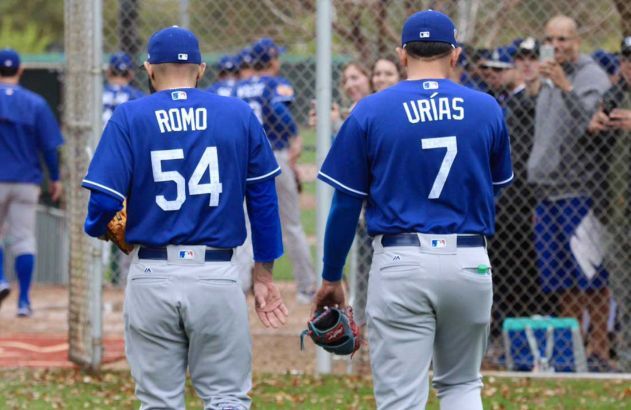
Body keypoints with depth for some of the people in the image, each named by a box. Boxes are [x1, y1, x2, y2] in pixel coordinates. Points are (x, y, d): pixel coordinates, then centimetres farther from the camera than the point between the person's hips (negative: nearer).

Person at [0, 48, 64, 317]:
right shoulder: (35, 103, 0)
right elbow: (50, 146, 0)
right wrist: (55, 179, 9)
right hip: (27, 181, 1)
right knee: (23, 238, 5)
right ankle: (24, 301, 2)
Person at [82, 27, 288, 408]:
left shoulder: (129, 117, 0)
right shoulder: (240, 115, 4)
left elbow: (105, 200, -7)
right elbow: (263, 198, 6)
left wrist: (97, 228, 16)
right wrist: (264, 274, 14)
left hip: (153, 277, 0)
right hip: (217, 275, 0)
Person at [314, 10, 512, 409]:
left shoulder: (371, 111, -2)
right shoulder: (487, 110, 3)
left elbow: (346, 203, 0)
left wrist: (331, 277, 9)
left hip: (401, 262, -2)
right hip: (470, 263, 2)